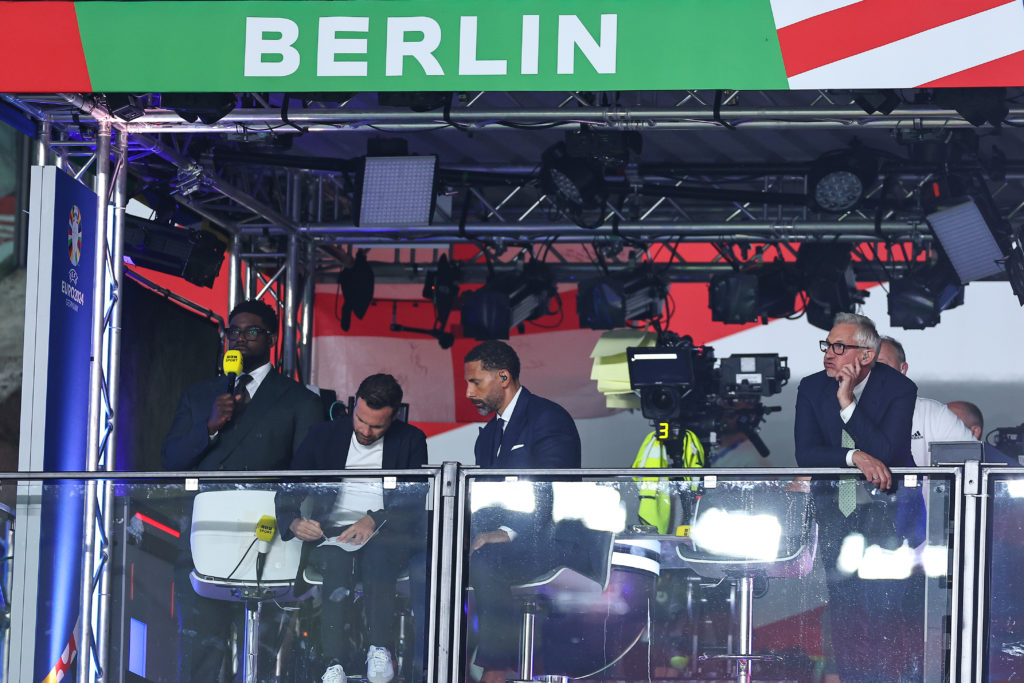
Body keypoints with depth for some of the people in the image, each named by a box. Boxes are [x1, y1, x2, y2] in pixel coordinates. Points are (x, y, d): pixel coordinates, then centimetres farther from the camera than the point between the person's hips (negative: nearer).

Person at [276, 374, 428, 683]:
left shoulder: (410, 440, 10)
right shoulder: (324, 435, 13)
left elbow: (416, 502, 0)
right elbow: (287, 492, 9)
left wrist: (374, 521, -17)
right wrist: (295, 523, -14)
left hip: (387, 535, -1)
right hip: (330, 533, 1)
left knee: (377, 556, -37)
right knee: (335, 559, -35)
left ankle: (380, 650, -35)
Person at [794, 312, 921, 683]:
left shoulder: (898, 388, -11)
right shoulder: (812, 388, 0)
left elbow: (887, 453, -22)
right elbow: (806, 453, -8)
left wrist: (847, 402, -25)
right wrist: (855, 457, -25)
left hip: (884, 507, -4)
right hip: (834, 509, 4)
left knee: (881, 607, -13)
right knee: (842, 607, 3)